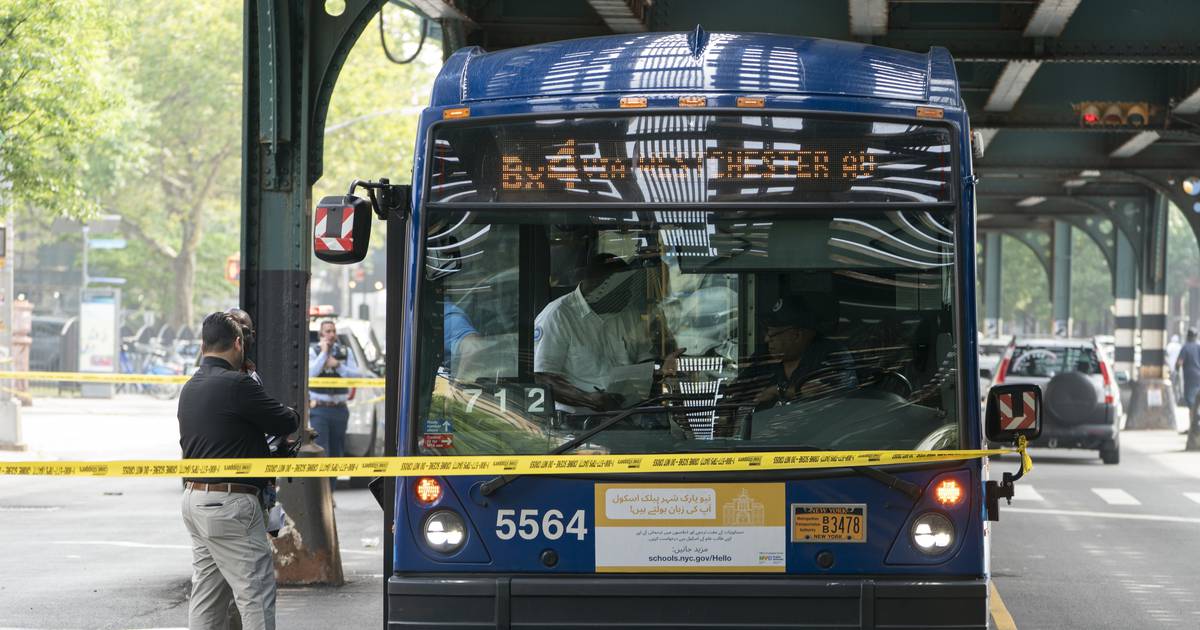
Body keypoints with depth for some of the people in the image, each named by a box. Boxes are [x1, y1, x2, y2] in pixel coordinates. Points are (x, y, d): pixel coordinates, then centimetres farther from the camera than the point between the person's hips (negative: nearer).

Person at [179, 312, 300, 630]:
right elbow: (285, 423, -9)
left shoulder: (190, 388, 13)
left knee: (207, 592, 13)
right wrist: (292, 414, 15)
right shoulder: (237, 385, -16)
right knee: (256, 593, -6)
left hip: (194, 497, 9)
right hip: (231, 503, -9)